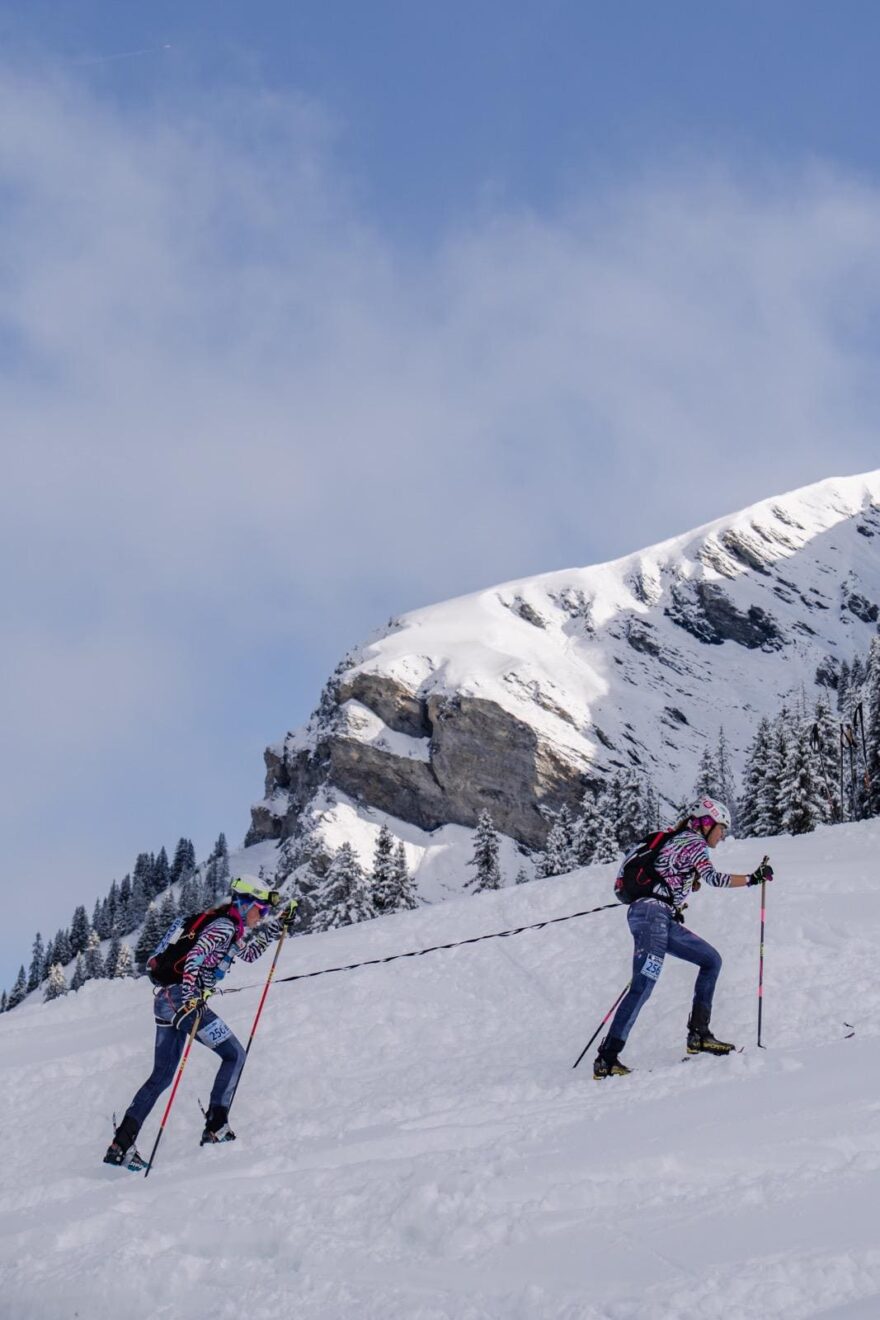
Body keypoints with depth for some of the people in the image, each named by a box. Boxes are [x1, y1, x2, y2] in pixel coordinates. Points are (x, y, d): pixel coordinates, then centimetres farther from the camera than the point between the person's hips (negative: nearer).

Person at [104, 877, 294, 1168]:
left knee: (162, 1076, 10)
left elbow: (249, 954, 38)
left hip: (166, 1001, 10)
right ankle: (216, 1127, -5)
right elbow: (195, 955, -22)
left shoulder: (229, 928, 21)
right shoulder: (225, 925, -8)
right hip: (182, 998, -10)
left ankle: (121, 1143, 4)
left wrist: (277, 926, 30)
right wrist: (191, 995, -32)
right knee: (234, 1055, 0)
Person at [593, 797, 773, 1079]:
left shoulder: (677, 841, 26)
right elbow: (712, 877, -14)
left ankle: (698, 1034, 5)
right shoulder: (694, 841, -1)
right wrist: (753, 878, -8)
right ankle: (607, 1057, -25)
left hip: (665, 919, 10)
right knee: (643, 986, -19)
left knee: (711, 960, 13)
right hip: (652, 911, -10)